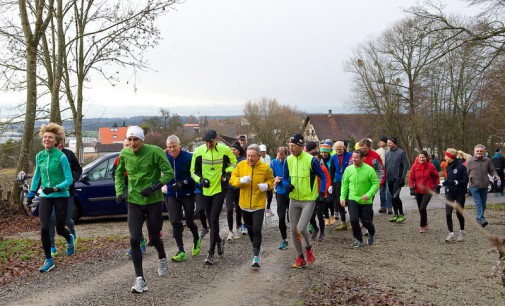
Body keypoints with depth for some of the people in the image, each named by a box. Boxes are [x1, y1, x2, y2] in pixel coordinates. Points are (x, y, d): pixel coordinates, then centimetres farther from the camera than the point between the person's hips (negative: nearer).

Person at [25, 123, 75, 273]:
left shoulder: (61, 156, -14)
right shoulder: (39, 156, 2)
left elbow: (69, 180, -14)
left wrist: (55, 188, -26)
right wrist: (31, 193, 15)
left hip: (61, 197, -4)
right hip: (45, 197, 4)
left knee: (60, 229, 8)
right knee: (44, 228, -7)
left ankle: (70, 240, 44)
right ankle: (48, 260, 7)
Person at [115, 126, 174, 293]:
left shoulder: (154, 151, -15)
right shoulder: (125, 153, -2)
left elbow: (169, 173, -13)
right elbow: (119, 173, 14)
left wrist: (154, 187, -24)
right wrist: (120, 191, 0)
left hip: (154, 201, -2)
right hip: (134, 202, 3)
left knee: (154, 238, 9)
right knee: (134, 239, -8)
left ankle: (162, 258, 44)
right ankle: (140, 278, 2)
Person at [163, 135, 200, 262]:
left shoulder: (188, 157, -12)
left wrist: (184, 182, -22)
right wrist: (165, 185, -2)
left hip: (187, 194, -3)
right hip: (171, 195, 3)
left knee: (189, 221, 6)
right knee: (175, 222, -3)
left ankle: (196, 240, 38)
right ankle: (181, 251, 5)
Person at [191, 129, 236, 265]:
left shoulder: (225, 150, -9)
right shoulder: (198, 151, -7)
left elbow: (233, 162, 12)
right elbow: (193, 171, 3)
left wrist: (228, 172, -6)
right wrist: (200, 179, -16)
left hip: (219, 189, -2)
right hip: (205, 190, 3)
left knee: (214, 219, -9)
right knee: (210, 220, 13)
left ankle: (211, 253, -3)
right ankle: (219, 241, 40)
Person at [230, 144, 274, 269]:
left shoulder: (265, 168, -8)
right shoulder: (241, 165, -4)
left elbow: (271, 180, 7)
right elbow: (232, 179, 0)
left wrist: (267, 185, -15)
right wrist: (241, 180, -21)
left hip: (259, 204, -3)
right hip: (245, 204, 3)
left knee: (257, 230, -11)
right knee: (250, 228, 19)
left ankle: (256, 256, -5)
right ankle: (256, 247, 43)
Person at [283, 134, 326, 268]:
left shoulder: (311, 160, -15)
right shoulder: (289, 160, 0)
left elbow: (322, 176, -3)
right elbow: (285, 177, 11)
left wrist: (321, 193, -12)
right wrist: (287, 185, -11)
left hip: (309, 200, -5)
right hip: (294, 200, 5)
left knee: (301, 229, -16)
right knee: (293, 230, 7)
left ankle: (309, 248, 17)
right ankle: (300, 257, 25)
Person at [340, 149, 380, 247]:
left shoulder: (369, 170, -14)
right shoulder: (349, 169, -4)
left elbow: (376, 184, -11)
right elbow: (344, 184, 6)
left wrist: (368, 195, -23)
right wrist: (343, 197, 0)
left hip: (366, 201, -2)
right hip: (352, 199, 2)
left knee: (366, 221, 7)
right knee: (353, 220, -9)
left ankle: (372, 233, 41)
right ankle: (358, 240, 12)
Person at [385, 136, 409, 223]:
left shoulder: (401, 152, -7)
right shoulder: (387, 153, 9)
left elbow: (405, 166, -8)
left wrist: (403, 177, -14)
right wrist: (385, 176, 7)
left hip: (397, 178, -6)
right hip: (389, 179, 6)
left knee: (396, 196, -14)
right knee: (392, 197, 10)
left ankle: (401, 215, -1)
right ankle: (396, 215, 20)